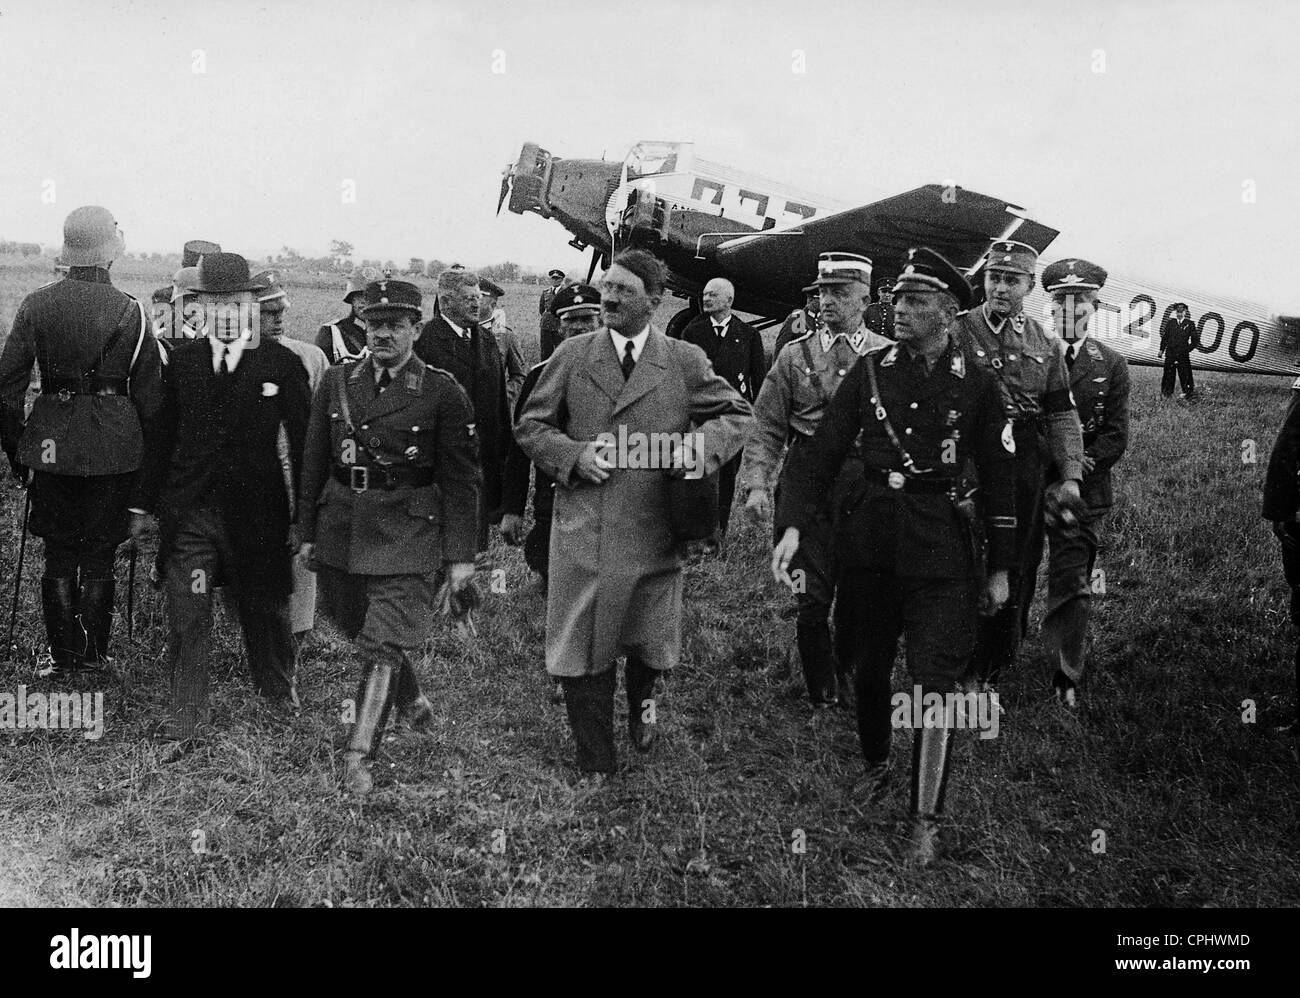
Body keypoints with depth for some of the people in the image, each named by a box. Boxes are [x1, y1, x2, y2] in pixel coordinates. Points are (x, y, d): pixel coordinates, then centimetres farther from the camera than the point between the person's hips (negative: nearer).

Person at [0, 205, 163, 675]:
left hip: (52, 442, 1)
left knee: (59, 555, 13)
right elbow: (149, 396, -2)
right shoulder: (130, 311, -5)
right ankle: (93, 655, 16)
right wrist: (150, 461, 7)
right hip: (114, 446, -1)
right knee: (99, 557, 9)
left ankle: (63, 657, 17)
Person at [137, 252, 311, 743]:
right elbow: (163, 436, 10)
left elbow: (304, 443, -2)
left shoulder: (283, 364, -4)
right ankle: (188, 709, 12)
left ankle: (280, 693, 37)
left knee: (264, 609, 14)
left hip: (257, 510, -1)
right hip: (188, 510, 2)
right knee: (186, 615, -1)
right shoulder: (183, 360, 5)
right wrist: (149, 504, 9)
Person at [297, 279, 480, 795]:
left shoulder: (443, 393, -5)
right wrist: (307, 533, 12)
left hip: (406, 534, -5)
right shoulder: (337, 381, 7)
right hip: (341, 528, 5)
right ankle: (411, 700, 43)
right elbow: (314, 463, 13)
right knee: (360, 631, 17)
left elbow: (460, 479, -3)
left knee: (386, 644, -10)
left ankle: (359, 757, -6)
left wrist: (460, 554, -6)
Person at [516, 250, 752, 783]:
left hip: (653, 533, 0)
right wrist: (573, 456, -11)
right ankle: (594, 765, 19)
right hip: (582, 532, 0)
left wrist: (702, 444, -14)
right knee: (581, 652, 3)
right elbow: (530, 427, 7)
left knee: (649, 643, 15)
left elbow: (737, 413, 6)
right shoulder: (572, 355, 3)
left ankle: (640, 706, 50)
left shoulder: (685, 362, 1)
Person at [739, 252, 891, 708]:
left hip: (870, 490, 0)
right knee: (812, 599, 0)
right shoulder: (795, 356, 7)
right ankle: (822, 696, 17)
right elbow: (766, 428, 5)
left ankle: (853, 685, 29)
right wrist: (757, 484, -8)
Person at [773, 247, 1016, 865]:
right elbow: (822, 453, 1)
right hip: (869, 537, 2)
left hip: (939, 545, -2)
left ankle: (926, 820, 5)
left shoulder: (977, 385, -1)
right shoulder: (870, 370, 3)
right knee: (868, 669, 14)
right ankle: (875, 766, 40)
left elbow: (998, 480, 5)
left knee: (934, 684, -6)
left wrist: (999, 569, 6)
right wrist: (792, 526, -13)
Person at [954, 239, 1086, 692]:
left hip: (1026, 473, 4)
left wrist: (1070, 477, 1)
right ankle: (961, 672, 11)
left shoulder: (1046, 346, 9)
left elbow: (1063, 415, 10)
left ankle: (992, 673, 20)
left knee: (1015, 574, 7)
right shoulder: (956, 333, -2)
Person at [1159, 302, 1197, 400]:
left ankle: (1189, 393, 1)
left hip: (1183, 355, -2)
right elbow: (1165, 337, 13)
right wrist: (1161, 350, 7)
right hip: (1170, 353, 2)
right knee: (1168, 374, 4)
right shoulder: (1170, 322, 10)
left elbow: (1194, 341, 6)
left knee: (1185, 375, -5)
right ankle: (1167, 394, 12)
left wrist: (1187, 350, -3)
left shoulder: (1190, 324, 4)